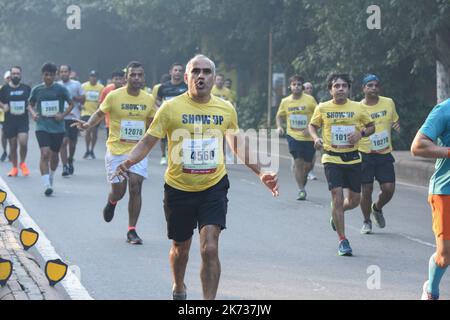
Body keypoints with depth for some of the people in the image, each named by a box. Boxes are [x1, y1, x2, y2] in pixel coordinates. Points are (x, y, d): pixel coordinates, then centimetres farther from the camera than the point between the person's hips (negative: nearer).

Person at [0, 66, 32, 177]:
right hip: (9, 121, 1)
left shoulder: (26, 88, 5)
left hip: (23, 121, -1)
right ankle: (15, 168, 20)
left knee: (23, 142, -15)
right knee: (13, 145, 6)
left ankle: (22, 163, 10)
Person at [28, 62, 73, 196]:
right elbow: (30, 105, 15)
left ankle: (51, 178, 39)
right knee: (45, 153, -16)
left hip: (58, 127, 1)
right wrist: (33, 113, -5)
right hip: (42, 126, -1)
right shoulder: (36, 90, 2)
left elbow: (71, 104, 4)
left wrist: (63, 115, -11)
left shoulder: (61, 89, -2)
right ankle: (47, 185, -19)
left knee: (54, 155, 12)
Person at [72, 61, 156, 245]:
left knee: (135, 188, -10)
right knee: (118, 191, 2)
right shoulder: (114, 96, -7)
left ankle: (132, 231, 0)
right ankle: (112, 202, 42)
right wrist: (88, 125, -15)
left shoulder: (149, 100, 4)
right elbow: (99, 114, 3)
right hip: (117, 151, -2)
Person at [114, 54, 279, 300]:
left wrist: (260, 173, 14)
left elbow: (238, 146, 18)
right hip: (179, 189, 0)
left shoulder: (226, 109, 2)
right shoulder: (171, 108, -7)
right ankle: (178, 289, 46)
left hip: (214, 187, 0)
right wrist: (128, 161, -24)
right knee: (180, 248, 16)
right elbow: (147, 142, -5)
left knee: (210, 248, -16)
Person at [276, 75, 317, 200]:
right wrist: (279, 127, -2)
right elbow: (279, 116, 17)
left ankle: (303, 179, 40)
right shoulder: (285, 102, 2)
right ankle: (301, 190, 0)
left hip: (308, 138, -1)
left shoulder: (310, 100, -7)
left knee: (308, 164, 7)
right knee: (298, 162, -9)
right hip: (293, 136, 1)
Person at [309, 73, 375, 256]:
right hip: (332, 158, -2)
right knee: (337, 197, -13)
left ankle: (336, 214, 42)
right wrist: (316, 138, -7)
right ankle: (343, 241, -5)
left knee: (355, 199, 7)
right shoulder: (322, 108, -1)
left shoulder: (358, 108, 0)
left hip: (353, 158, 2)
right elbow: (312, 125, 14)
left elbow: (372, 126, 10)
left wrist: (361, 133, -11)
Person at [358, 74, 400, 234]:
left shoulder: (389, 103, 2)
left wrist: (397, 125, -5)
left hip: (385, 154, 3)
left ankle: (377, 208, 27)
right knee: (367, 189, -2)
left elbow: (395, 119, 17)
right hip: (365, 155, -3)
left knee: (389, 188, -5)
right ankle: (366, 221, 20)